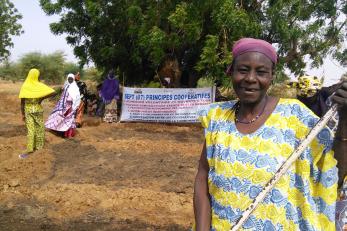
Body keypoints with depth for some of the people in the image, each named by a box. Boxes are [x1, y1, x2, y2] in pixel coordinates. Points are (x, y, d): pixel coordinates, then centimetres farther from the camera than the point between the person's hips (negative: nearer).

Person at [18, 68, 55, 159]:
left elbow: (22, 102, -10)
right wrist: (42, 98, -8)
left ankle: (30, 149, -2)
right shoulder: (40, 85, -10)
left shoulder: (24, 86, -9)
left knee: (30, 129, 2)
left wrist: (22, 114, -2)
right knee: (39, 127, 15)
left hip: (28, 110, 0)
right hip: (38, 109, 0)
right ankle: (39, 145, 29)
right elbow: (52, 92, -17)